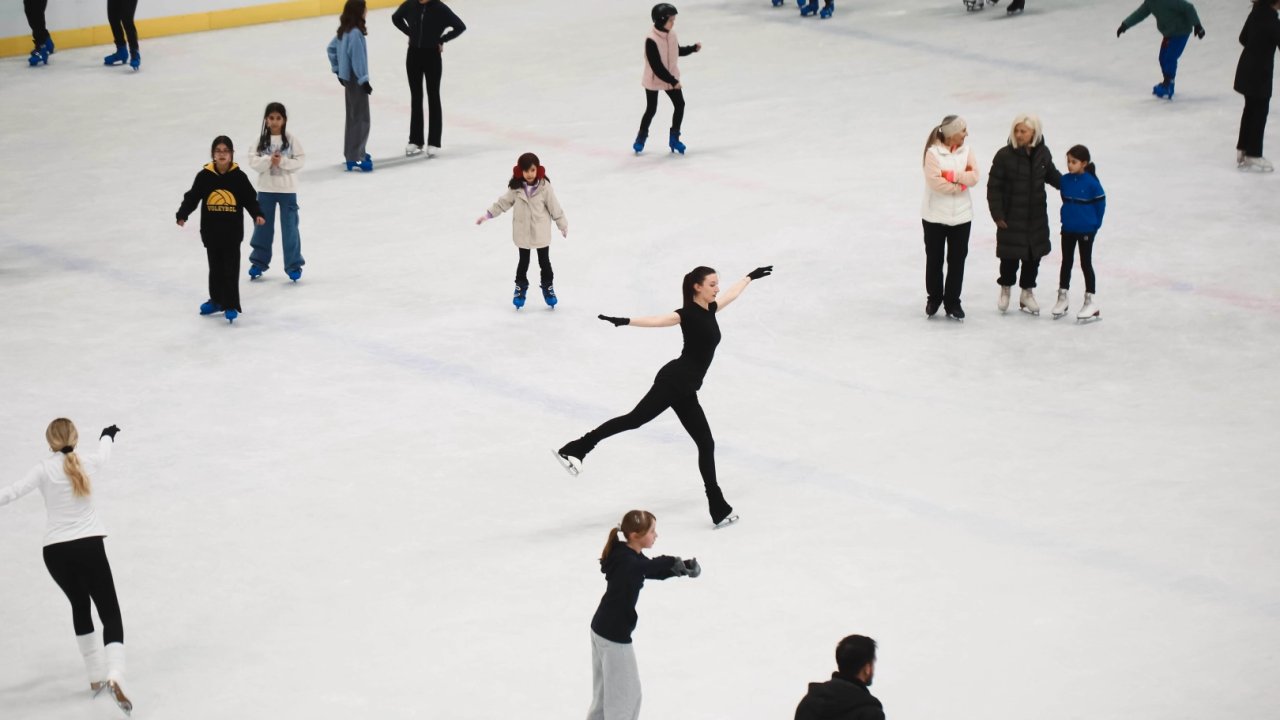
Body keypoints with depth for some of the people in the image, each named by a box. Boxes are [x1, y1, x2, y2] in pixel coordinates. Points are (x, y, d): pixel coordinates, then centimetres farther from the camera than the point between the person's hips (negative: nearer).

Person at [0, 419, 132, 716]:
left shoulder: (45, 469, -3)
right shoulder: (88, 464, 5)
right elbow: (104, 453, 29)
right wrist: (107, 435, 52)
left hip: (56, 551, 1)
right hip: (88, 546, -1)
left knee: (80, 606, 26)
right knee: (110, 613, -2)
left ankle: (96, 677, 30)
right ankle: (114, 677, -27)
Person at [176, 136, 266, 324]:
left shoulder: (239, 177, -6)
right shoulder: (204, 176, -4)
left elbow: (250, 199, -1)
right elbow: (192, 197, -2)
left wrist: (257, 215, -17)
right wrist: (182, 215, -15)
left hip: (232, 232, -2)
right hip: (211, 231, 2)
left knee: (231, 269, -1)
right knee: (215, 267, 15)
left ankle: (231, 306, 2)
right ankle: (217, 300, 30)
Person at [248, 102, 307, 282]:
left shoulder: (290, 139, -5)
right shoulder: (261, 139, -1)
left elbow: (301, 160, -7)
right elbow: (253, 161, -6)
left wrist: (282, 162, -20)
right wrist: (269, 160, -22)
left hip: (287, 190, -2)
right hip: (266, 189, 2)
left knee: (289, 227, 2)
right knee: (263, 226, 12)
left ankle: (293, 265, 11)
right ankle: (259, 262, 26)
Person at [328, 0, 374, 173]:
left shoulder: (344, 30, 5)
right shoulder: (355, 33, -23)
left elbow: (332, 48, 17)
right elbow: (358, 59, -23)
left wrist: (337, 69, 22)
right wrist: (364, 81, -17)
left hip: (347, 77, 10)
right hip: (356, 79, -10)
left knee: (353, 116, 19)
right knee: (361, 119, -5)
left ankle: (353, 152, 30)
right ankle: (355, 158, -4)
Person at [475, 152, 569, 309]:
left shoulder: (544, 186, -17)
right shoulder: (516, 187, -13)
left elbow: (554, 207, -9)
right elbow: (504, 202, -2)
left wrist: (563, 224, -1)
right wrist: (488, 215, -1)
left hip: (541, 233, -1)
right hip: (523, 233, 1)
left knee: (544, 261, 13)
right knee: (523, 261, 15)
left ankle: (548, 287, 30)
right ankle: (520, 287, 32)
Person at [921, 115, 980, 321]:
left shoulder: (966, 151, 3)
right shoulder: (933, 152, -12)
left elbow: (973, 177, -8)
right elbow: (935, 181, -20)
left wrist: (951, 174, -19)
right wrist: (959, 185, -14)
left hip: (961, 216, 3)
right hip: (936, 216, -3)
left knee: (957, 260, 6)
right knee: (934, 259, 10)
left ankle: (952, 302, 16)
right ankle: (934, 297, 28)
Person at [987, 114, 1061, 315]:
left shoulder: (1042, 153, -1)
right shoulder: (1004, 155, -14)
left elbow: (1052, 175, 18)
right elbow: (994, 187, -9)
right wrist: (997, 214, -11)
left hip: (1036, 217, 4)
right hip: (1011, 217, -4)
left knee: (1033, 255, 10)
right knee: (1010, 255, 4)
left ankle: (1027, 292, 27)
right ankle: (1005, 288, 30)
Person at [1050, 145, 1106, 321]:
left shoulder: (1091, 182, -17)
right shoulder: (1065, 180, -3)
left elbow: (1100, 203, -10)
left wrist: (1096, 223, -6)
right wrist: (1068, 217, 12)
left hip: (1086, 230, -5)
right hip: (1068, 229, 5)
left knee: (1086, 264, 3)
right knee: (1066, 262, 14)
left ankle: (1090, 301, 10)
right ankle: (1062, 297, 24)